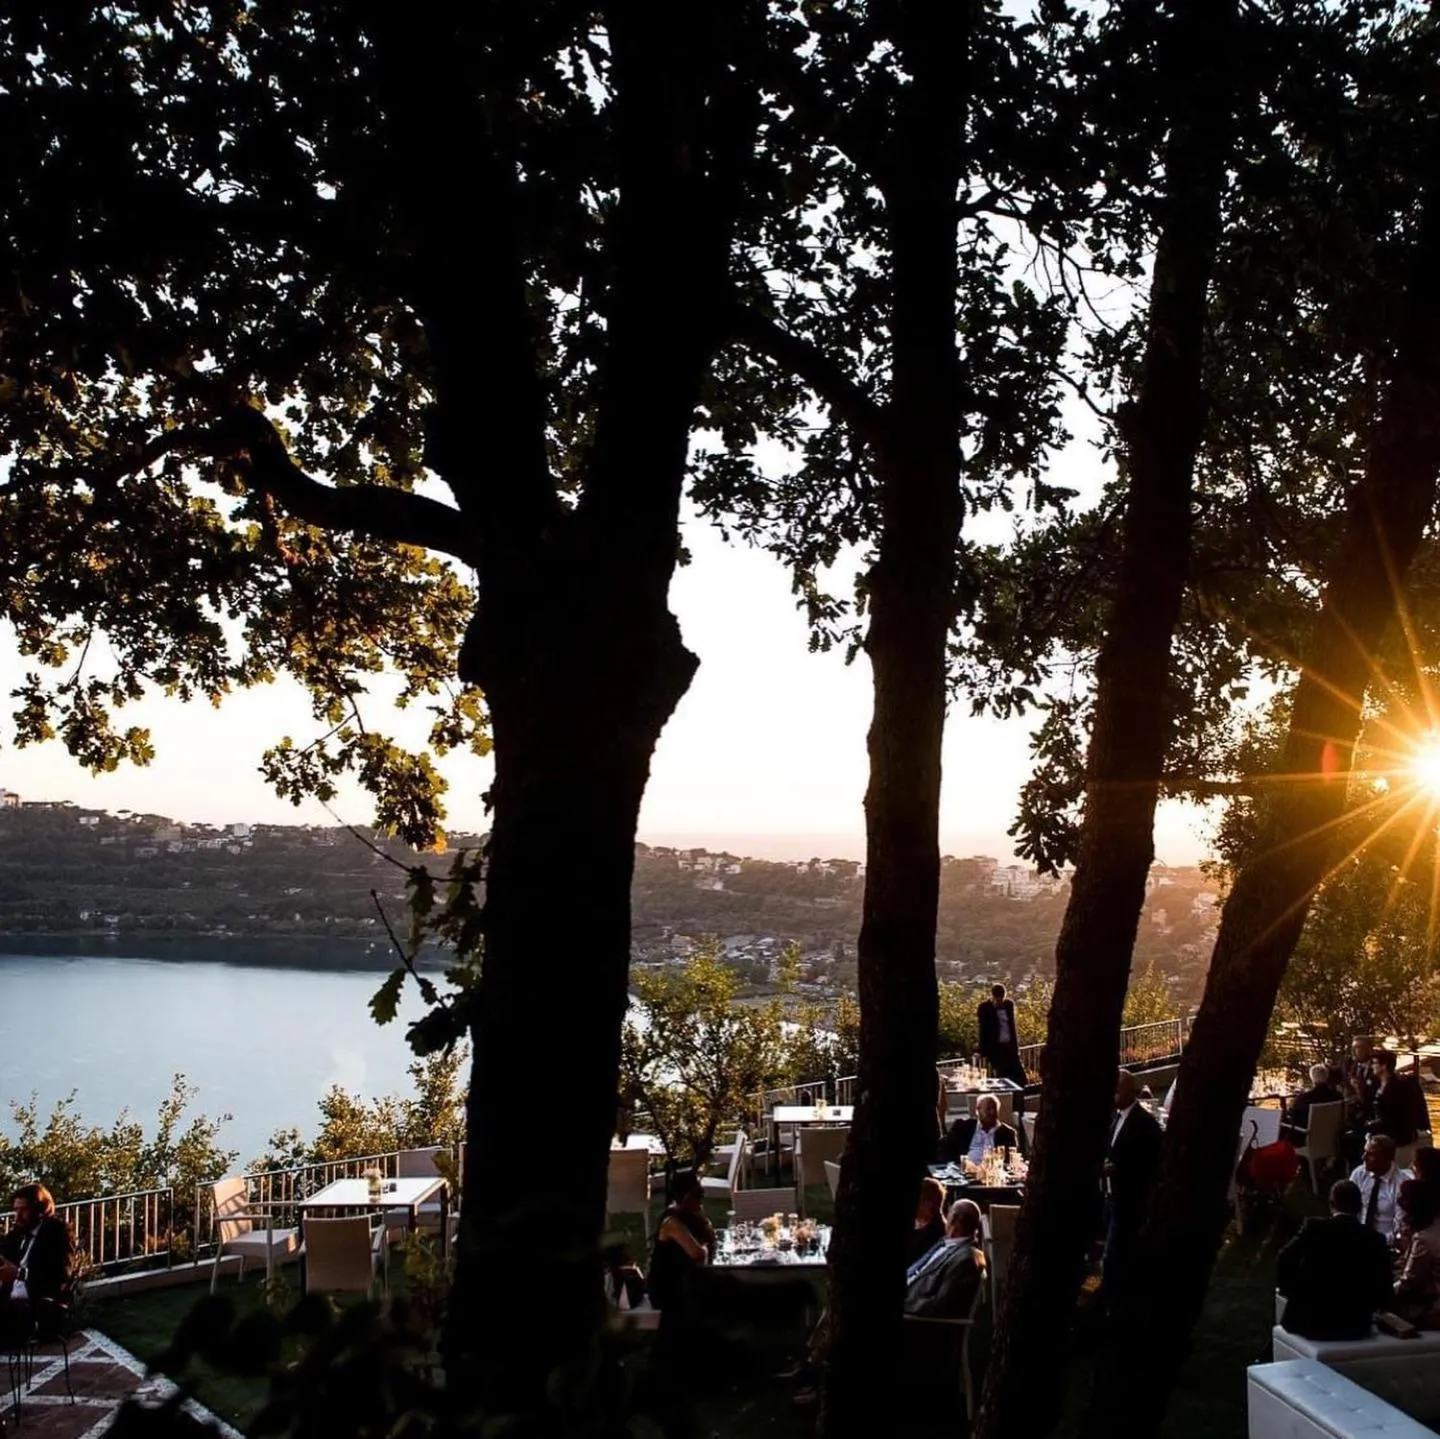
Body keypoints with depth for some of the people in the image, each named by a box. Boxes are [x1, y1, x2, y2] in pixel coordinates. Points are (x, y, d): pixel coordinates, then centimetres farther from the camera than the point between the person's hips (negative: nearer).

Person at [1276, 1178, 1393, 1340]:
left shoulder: (1314, 1228, -8)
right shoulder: (1375, 1241, -3)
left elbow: (1283, 1260, -14)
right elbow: (1383, 1297, -2)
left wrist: (1292, 1294, 3)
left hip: (1308, 1322, -1)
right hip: (1355, 1327, 2)